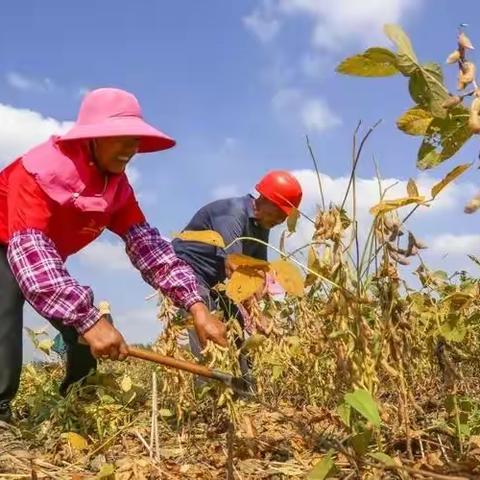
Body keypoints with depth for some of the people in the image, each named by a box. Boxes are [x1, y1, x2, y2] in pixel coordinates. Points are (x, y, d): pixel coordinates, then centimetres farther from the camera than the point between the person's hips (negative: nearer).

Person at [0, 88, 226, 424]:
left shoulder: (117, 186, -10)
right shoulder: (41, 170, -33)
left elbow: (147, 244, -20)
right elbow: (27, 250, -44)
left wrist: (196, 305, -35)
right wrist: (88, 319, -55)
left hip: (46, 261, 7)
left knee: (92, 342, 1)